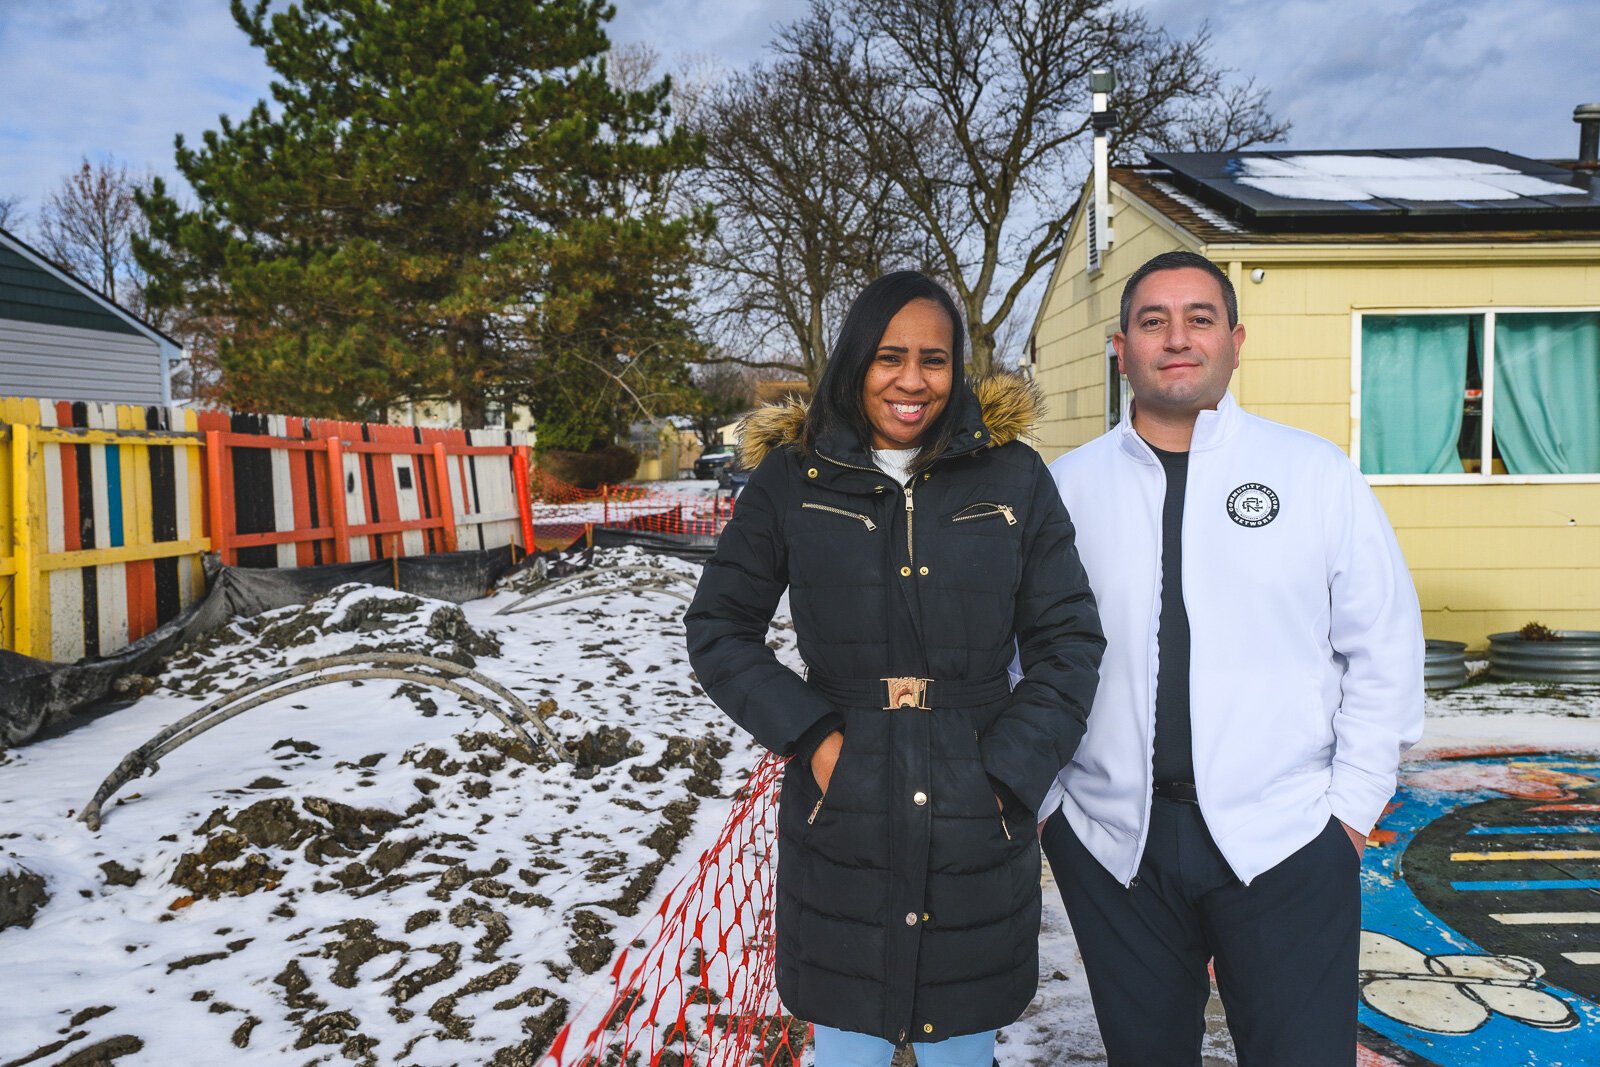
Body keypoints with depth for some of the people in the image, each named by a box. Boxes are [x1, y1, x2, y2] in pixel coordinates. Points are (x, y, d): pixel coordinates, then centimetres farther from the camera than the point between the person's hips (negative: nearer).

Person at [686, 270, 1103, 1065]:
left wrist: (1010, 773, -6)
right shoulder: (791, 479, -1)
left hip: (976, 830, 1)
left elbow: (1070, 641, 3)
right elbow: (717, 628, 4)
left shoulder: (1013, 476, 0)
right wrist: (807, 735, -7)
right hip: (839, 827, 0)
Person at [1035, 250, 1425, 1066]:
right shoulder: (1064, 487, 3)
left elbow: (1380, 647, 4)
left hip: (1284, 843, -1)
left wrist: (1352, 806, 0)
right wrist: (1042, 798, 2)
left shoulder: (1316, 473, 1)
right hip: (1110, 844, 1)